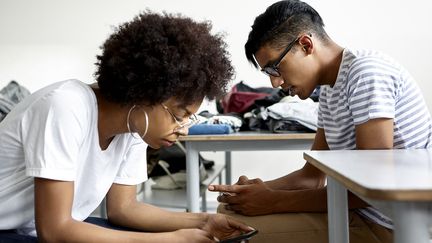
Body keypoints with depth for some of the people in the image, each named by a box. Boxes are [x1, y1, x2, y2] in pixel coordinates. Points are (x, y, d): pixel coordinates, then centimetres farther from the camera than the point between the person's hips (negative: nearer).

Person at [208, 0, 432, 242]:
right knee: (231, 212, 7)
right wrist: (260, 189, -5)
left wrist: (274, 202, -19)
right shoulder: (329, 91, 11)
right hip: (359, 211, 9)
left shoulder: (366, 71, -17)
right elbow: (313, 176, 14)